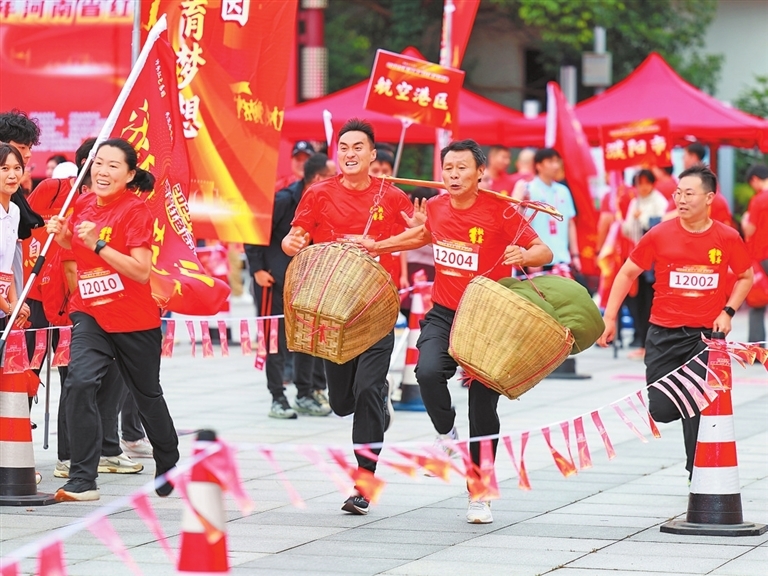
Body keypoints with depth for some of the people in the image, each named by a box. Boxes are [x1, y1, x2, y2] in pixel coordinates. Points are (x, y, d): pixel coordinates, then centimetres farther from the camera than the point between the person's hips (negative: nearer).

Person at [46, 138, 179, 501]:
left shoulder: (135, 211, -15)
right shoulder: (83, 205, 3)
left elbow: (142, 271, -22)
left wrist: (98, 244, -29)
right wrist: (62, 236, -1)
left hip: (134, 320, -4)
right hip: (90, 314, 4)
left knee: (147, 395, 15)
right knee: (80, 383, -19)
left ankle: (169, 468, 39)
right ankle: (82, 481, -18)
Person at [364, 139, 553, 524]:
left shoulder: (499, 212, -13)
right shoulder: (436, 207, 2)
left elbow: (544, 251, -12)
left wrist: (524, 255, -33)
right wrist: (381, 246, 21)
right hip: (444, 314, 3)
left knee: (483, 410, 2)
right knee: (428, 372, -28)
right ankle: (446, 435, 1)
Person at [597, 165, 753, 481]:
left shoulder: (728, 238, -3)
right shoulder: (660, 235, -5)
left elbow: (746, 277, 12)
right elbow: (627, 273, 5)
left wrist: (728, 311, -3)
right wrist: (609, 317, 1)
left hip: (707, 333, -1)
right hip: (665, 333, 1)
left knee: (700, 406, -8)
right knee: (661, 411, -4)